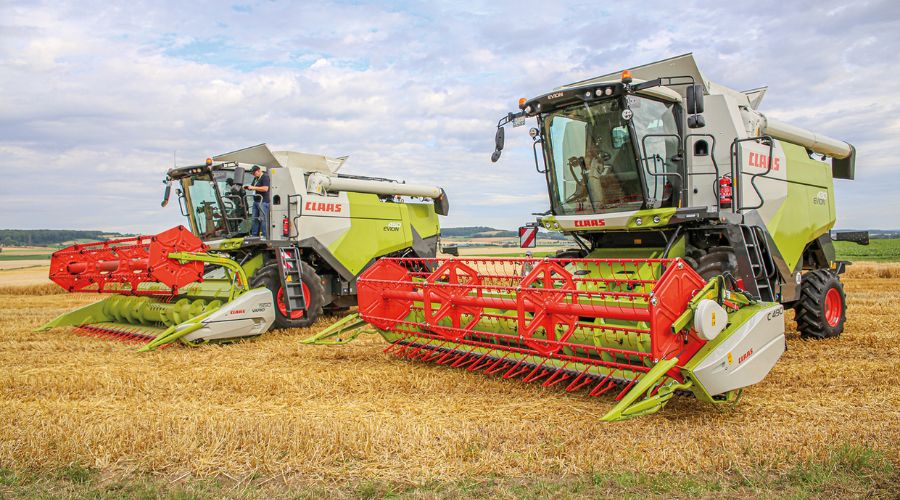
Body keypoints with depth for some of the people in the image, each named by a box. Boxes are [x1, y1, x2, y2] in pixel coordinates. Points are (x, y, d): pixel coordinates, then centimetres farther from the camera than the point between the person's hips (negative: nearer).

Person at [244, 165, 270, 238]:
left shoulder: (265, 177, -8)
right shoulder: (256, 178, 19)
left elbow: (265, 188, -19)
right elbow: (252, 186, 27)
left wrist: (254, 188, -19)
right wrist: (247, 187, 4)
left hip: (263, 202, -9)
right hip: (256, 201, 9)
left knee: (263, 219, -9)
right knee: (255, 219, 9)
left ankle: (265, 236, -6)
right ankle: (254, 235, 14)